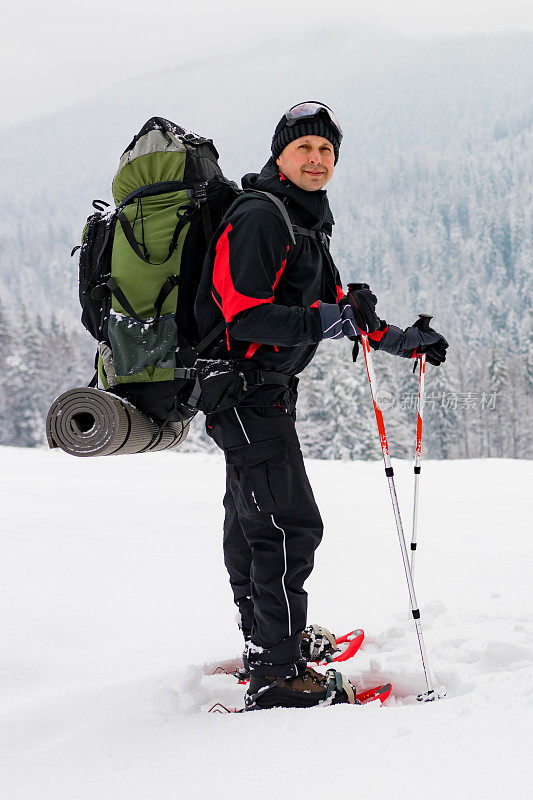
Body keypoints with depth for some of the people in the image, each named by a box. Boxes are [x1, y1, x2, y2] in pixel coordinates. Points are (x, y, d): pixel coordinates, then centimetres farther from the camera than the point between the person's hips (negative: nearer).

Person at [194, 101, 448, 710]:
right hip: (243, 390, -10)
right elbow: (243, 315, -25)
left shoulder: (307, 225, 17)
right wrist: (324, 322, -35)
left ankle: (265, 642, 33)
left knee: (253, 522, 20)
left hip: (268, 390, 10)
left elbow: (332, 306, 25)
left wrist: (400, 339, 19)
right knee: (290, 525, -14)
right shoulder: (257, 218, -16)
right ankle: (277, 674, -12)